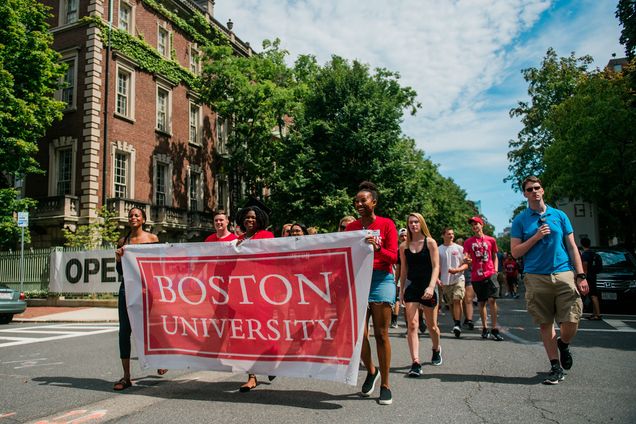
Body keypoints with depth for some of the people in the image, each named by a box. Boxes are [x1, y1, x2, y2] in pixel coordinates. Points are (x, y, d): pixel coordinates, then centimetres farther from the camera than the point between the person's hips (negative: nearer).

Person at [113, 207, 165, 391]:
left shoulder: (152, 238, 4)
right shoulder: (122, 241, 10)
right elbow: (119, 271, 12)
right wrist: (118, 258, -6)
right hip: (127, 287, 2)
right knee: (124, 330, -1)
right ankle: (126, 376, 7)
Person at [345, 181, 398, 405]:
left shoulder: (387, 224, 2)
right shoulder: (351, 227, 12)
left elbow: (393, 257, -5)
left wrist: (377, 247, -21)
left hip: (381, 279, -3)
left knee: (381, 334, -1)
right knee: (359, 334, 0)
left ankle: (385, 385, 11)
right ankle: (371, 371, 27)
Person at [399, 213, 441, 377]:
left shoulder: (430, 242, -3)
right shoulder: (404, 246, 5)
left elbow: (436, 267, -8)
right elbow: (404, 270, 11)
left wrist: (431, 287, -20)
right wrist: (401, 291, 9)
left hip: (428, 287, -1)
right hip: (411, 286, 2)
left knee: (431, 325, 12)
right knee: (412, 324, -10)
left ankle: (436, 349, 42)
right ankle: (415, 363, -10)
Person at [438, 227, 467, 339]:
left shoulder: (459, 248, 3)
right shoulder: (439, 250, 6)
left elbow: (466, 265, 2)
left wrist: (456, 270, -15)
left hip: (458, 279, -2)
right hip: (445, 281, 2)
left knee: (457, 300, -16)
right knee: (452, 303, 9)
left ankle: (457, 324, -15)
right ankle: (456, 323, 22)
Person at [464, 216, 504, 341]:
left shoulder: (491, 240, 6)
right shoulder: (468, 242, 6)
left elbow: (495, 257, 14)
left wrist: (495, 270, 2)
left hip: (490, 274, -1)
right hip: (476, 276, 1)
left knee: (492, 300, -11)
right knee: (482, 302, 8)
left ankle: (494, 329, -4)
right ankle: (484, 328, 18)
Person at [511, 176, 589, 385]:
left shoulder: (559, 215, 11)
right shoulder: (520, 221, 7)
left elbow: (572, 246, 10)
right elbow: (515, 252, 2)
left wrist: (581, 275, 2)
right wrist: (536, 237, -10)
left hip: (564, 274, 1)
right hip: (536, 278, -1)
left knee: (571, 322, -5)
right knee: (545, 324, 3)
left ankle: (563, 345, 28)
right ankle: (556, 366, 16)